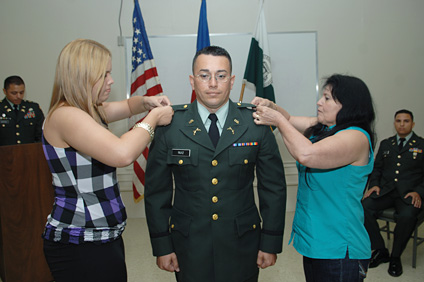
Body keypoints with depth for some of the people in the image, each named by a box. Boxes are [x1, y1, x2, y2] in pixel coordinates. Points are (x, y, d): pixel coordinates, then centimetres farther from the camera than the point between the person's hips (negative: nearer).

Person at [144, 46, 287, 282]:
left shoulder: (256, 124, -6)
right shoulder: (170, 126, -6)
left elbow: (274, 187, 0)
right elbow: (157, 190, 0)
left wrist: (271, 244, 1)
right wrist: (162, 246, 0)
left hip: (242, 247, 1)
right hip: (189, 247, 0)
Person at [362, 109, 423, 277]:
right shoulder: (385, 144, 19)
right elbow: (377, 168, 18)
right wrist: (374, 184, -1)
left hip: (409, 193, -3)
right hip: (385, 191, 3)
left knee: (407, 216, -35)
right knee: (365, 207, -25)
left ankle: (395, 257, -9)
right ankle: (380, 250, -7)